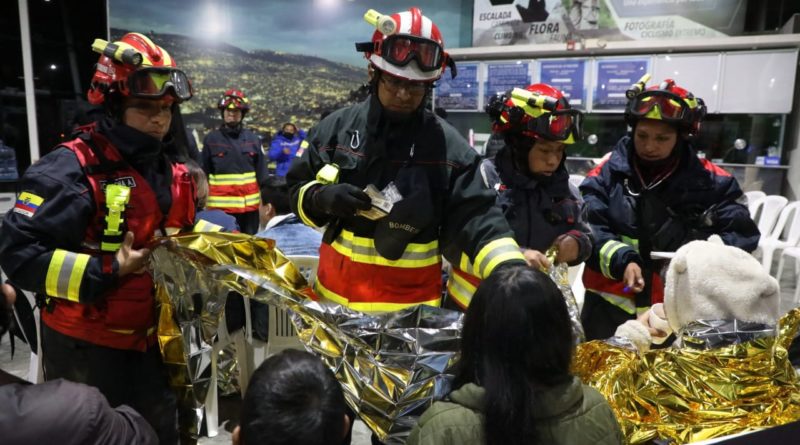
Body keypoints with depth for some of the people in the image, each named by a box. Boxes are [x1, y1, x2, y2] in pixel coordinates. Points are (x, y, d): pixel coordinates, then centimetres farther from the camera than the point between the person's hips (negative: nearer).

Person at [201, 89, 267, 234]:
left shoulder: (253, 139, 6)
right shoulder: (211, 139, 1)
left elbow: (262, 173, 7)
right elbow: (203, 174, 4)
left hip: (250, 204, 2)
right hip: (221, 206, -2)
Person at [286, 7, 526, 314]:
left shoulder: (448, 145, -10)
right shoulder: (335, 128, -2)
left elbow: (475, 221, -15)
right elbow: (299, 193, 6)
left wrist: (511, 268, -32)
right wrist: (323, 199, -16)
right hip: (335, 292, 3)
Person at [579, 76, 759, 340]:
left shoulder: (710, 181, -1)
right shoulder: (608, 172, -4)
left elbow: (742, 236, 0)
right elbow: (589, 230, -9)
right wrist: (621, 261, -25)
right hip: (610, 307, 0)